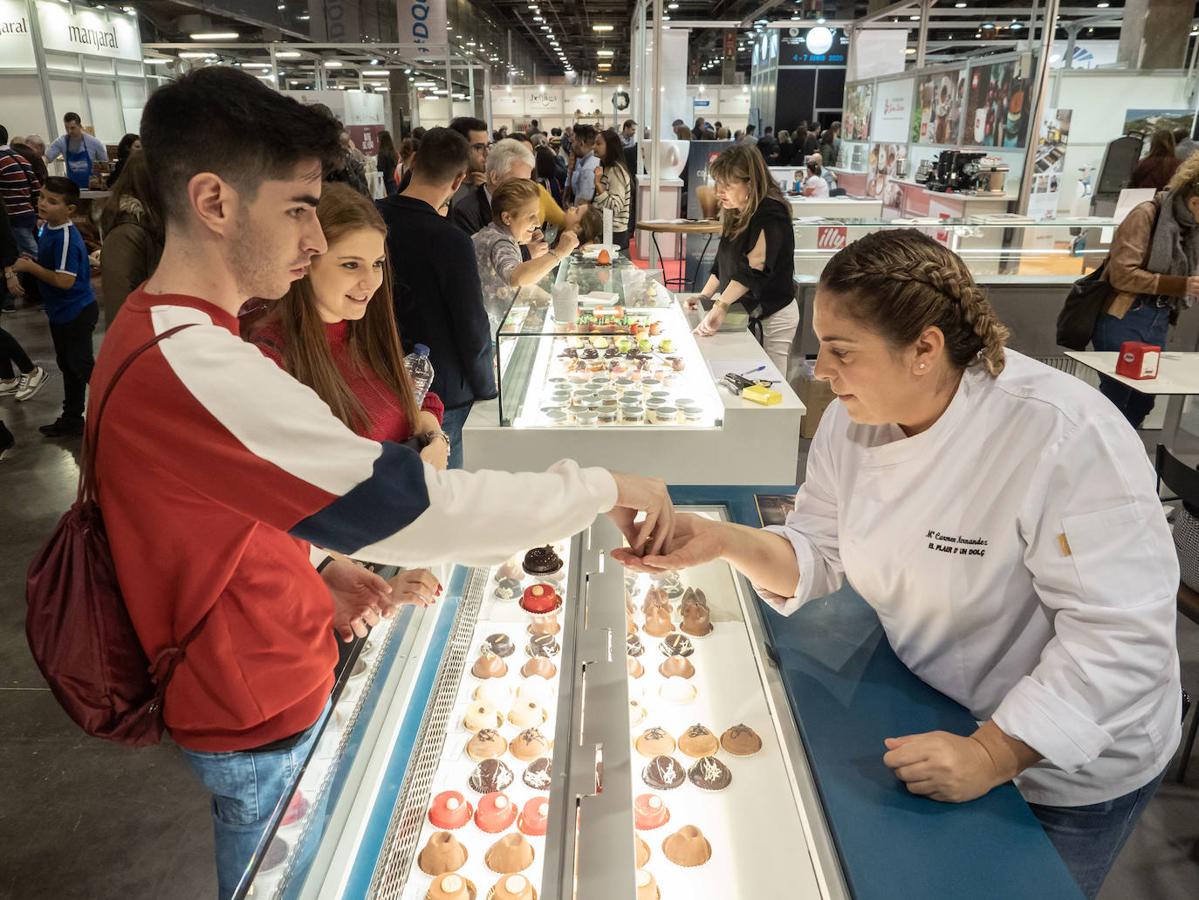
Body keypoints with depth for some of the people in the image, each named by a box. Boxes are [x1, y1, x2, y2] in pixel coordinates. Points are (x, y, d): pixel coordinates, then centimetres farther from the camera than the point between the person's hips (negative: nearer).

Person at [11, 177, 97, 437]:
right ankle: (72, 420, 29)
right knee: (68, 366, 17)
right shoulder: (49, 228, 4)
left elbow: (64, 280, -29)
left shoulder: (66, 238, -25)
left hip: (76, 312, -10)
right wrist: (31, 264, 0)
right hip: (60, 312, 10)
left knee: (81, 366, -1)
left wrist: (31, 267, -20)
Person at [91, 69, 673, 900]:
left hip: (263, 678, 9)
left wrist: (317, 566, -4)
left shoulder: (162, 330, 1)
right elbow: (413, 508, -36)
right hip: (261, 713, -9)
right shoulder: (194, 367, -33)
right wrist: (605, 488, -25)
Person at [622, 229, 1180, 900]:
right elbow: (819, 556, -5)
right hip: (931, 719, 5)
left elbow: (1122, 636, -29)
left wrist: (991, 754, -30)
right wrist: (724, 542, -23)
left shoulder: (1067, 437, -32)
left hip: (1067, 766, -5)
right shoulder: (854, 416, -12)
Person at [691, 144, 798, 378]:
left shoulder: (771, 215, -19)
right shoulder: (736, 214, 9)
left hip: (771, 317, -8)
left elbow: (754, 268, -32)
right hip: (744, 312, 8)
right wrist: (704, 296, 11)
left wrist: (721, 306, -42)